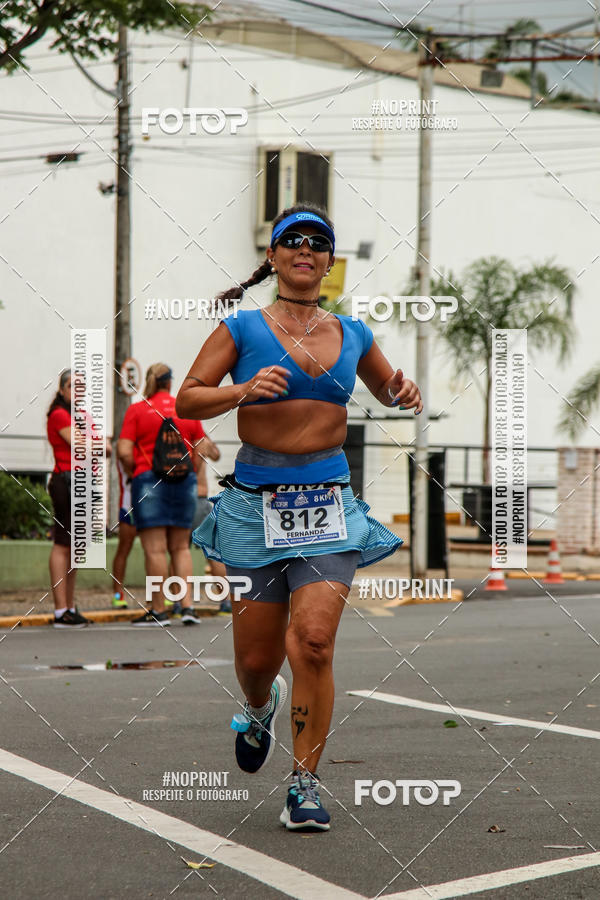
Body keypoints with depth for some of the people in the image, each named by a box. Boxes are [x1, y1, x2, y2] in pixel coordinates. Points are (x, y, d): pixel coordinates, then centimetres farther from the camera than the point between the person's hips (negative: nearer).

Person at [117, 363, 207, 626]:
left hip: (149, 479, -4)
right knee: (180, 547, 12)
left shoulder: (136, 410, -2)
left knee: (155, 549, -3)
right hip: (185, 482, 4)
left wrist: (134, 473, 8)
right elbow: (200, 450, 8)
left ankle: (158, 610, -1)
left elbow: (124, 452, -9)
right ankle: (187, 605, 4)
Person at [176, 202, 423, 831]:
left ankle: (305, 784, -2)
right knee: (256, 655, 6)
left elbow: (389, 391, 28)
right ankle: (260, 707, 44)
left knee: (314, 642, -14)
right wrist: (243, 390, -19)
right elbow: (186, 400, -1)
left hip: (328, 502, 1)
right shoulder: (243, 329, 2)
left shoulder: (352, 335, 12)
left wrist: (405, 396, 4)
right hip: (256, 501, -1)